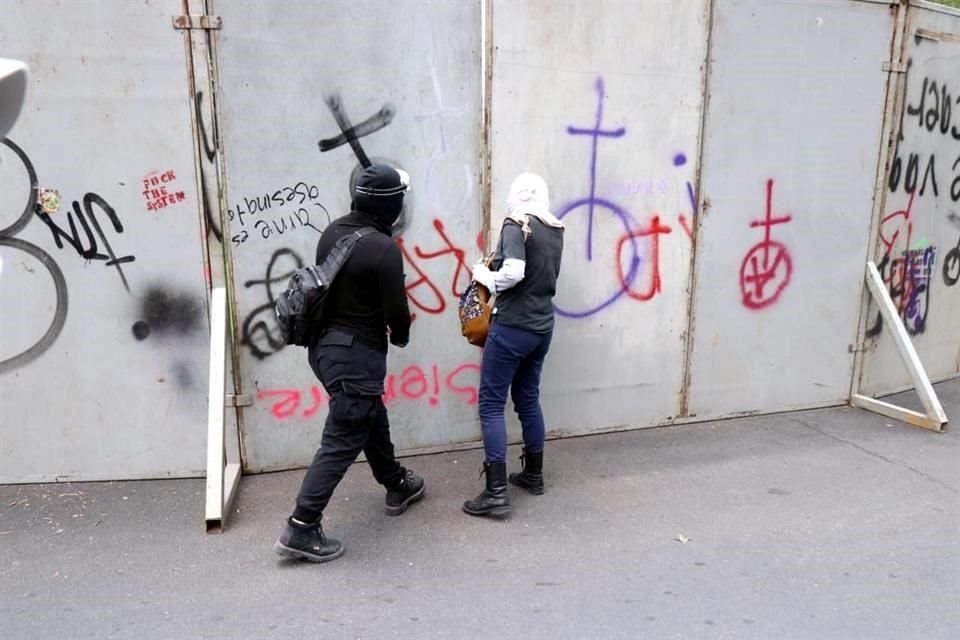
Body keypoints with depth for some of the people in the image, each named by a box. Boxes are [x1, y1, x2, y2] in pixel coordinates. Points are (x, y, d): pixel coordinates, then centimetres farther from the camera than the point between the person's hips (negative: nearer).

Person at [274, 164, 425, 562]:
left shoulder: (333, 231, 2)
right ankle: (300, 530, 5)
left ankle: (397, 486, 44)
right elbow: (396, 310, -17)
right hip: (356, 353, -9)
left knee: (372, 418, 25)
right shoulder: (384, 249, -21)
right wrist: (400, 336, 5)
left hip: (324, 344, 9)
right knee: (342, 441, 0)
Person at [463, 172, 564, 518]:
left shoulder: (516, 225, -12)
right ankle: (533, 475, 30)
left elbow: (513, 273, -25)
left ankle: (496, 493, -4)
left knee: (491, 404, -2)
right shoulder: (555, 230, 10)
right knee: (528, 398, 20)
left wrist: (485, 276, -6)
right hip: (542, 327, 8)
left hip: (512, 326, -8)